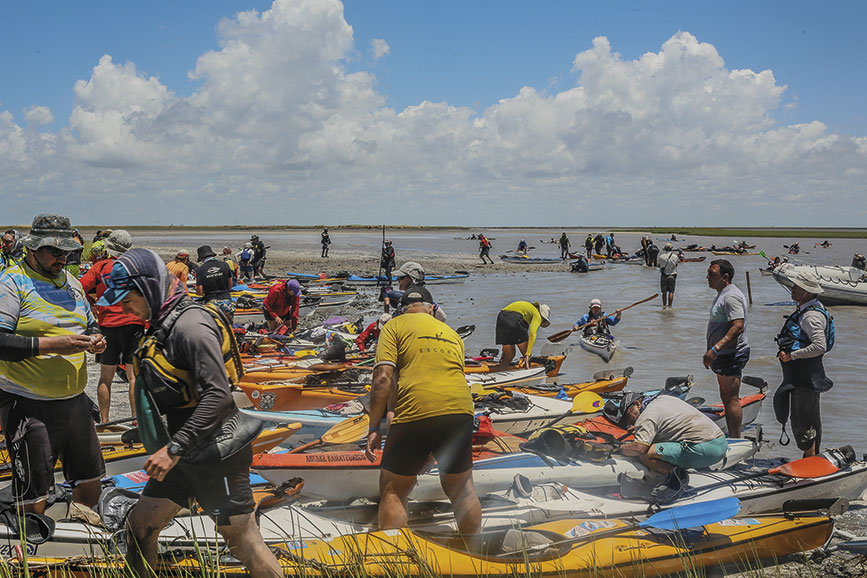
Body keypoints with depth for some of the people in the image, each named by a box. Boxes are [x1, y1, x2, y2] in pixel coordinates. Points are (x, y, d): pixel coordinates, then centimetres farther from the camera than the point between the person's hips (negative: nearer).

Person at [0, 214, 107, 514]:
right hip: (28, 407, -7)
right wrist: (51, 345, -25)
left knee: (90, 487, 14)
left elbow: (91, 324, 24)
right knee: (33, 504, -3)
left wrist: (94, 340, 1)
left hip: (74, 400, 7)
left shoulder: (71, 282, 13)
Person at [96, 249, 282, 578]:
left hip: (216, 456, -9)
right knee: (139, 525, 12)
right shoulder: (161, 326, 12)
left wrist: (175, 448, -27)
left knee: (243, 540, -4)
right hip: (184, 455, 10)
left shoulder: (191, 325, -19)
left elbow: (217, 395, -27)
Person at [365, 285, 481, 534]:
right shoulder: (452, 333, 26)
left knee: (392, 492, 9)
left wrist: (374, 428, -2)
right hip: (460, 409, 4)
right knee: (462, 489, 21)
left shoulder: (395, 326, 9)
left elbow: (383, 378, -3)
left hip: (415, 413, -4)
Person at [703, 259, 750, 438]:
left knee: (731, 400, -8)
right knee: (726, 398, 15)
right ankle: (733, 438, 22)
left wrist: (715, 349, -32)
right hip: (724, 355, 11)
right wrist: (712, 352, 25)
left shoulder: (731, 297, -18)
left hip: (732, 354, -11)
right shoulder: (723, 294, 16)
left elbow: (738, 327, -28)